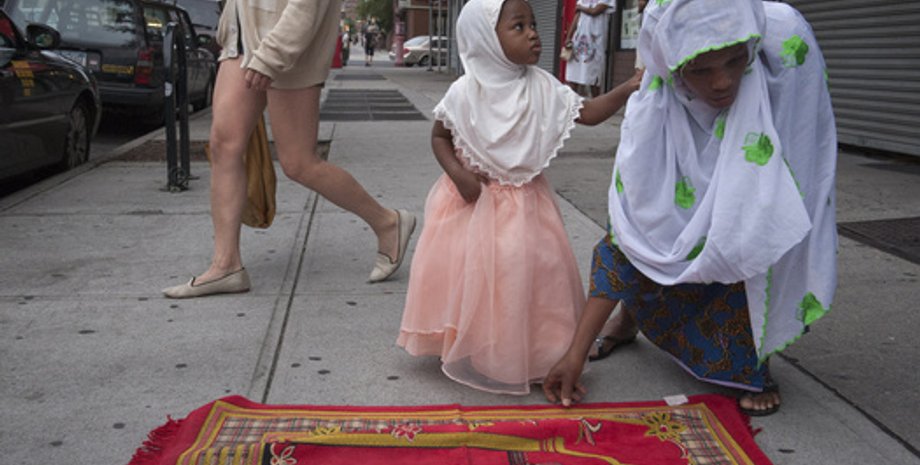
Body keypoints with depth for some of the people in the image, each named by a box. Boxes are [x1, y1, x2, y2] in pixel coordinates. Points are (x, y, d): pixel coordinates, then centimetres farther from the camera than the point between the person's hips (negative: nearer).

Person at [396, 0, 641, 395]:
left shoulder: (543, 88, -4)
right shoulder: (464, 92, -10)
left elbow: (588, 113, -3)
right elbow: (439, 137, 1)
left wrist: (628, 88, -15)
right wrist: (458, 173, -15)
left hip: (525, 202, 2)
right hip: (474, 199, -2)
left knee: (533, 269, -1)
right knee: (467, 271, 0)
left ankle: (529, 353, 19)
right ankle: (466, 351, 22)